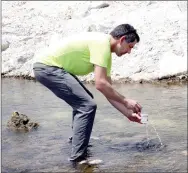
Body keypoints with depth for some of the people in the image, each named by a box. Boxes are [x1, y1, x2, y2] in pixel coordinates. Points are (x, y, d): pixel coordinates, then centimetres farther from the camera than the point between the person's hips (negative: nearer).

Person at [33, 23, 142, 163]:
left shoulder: (105, 49, 14)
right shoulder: (102, 43, -16)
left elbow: (108, 89, 18)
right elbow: (100, 84, -23)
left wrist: (128, 113, 15)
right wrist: (126, 101, -12)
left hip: (48, 66, 11)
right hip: (47, 67, -11)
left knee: (82, 101, 24)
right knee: (88, 105, -15)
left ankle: (78, 142, 31)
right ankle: (78, 158, -10)